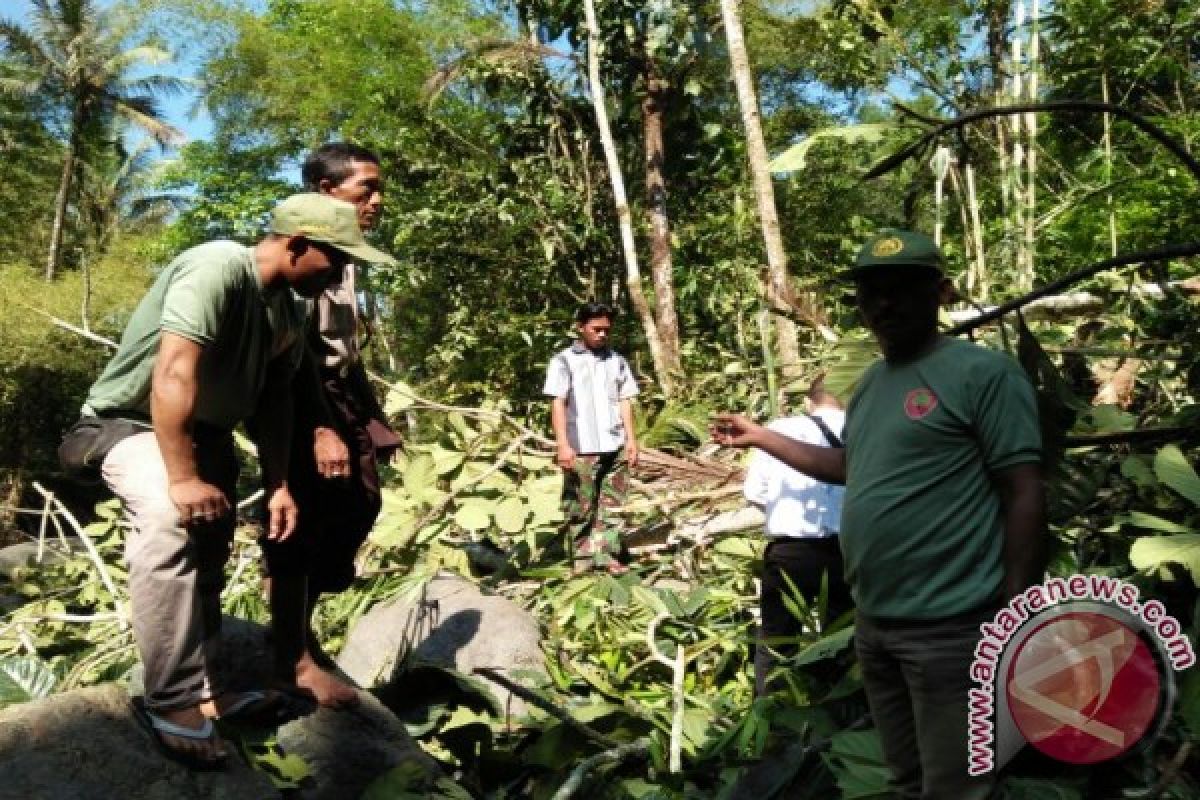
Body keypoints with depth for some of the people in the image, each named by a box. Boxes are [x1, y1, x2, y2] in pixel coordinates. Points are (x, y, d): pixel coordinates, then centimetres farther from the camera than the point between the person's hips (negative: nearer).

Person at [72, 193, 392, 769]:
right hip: (135, 423, -9)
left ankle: (203, 691, 27)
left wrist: (278, 485, -1)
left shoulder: (291, 310, -1)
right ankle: (171, 703, -24)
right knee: (171, 521, -33)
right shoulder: (219, 268, -28)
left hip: (206, 433, 9)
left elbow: (276, 399, 4)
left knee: (209, 554, 12)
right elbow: (175, 372, -34)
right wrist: (181, 480, -35)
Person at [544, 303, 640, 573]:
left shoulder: (616, 360, 12)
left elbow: (624, 401, 13)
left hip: (615, 446, 4)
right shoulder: (564, 361, 0)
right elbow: (557, 404, -4)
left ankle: (607, 555, 11)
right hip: (581, 448, -4)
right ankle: (584, 557, 12)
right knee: (580, 506, 3)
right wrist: (563, 444, -12)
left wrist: (631, 439, 6)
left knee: (612, 503, 5)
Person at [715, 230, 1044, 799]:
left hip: (948, 625, -8)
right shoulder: (871, 382, 12)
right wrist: (759, 437, 23)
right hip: (873, 623, 8)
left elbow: (1023, 494, -15)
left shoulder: (984, 372, -13)